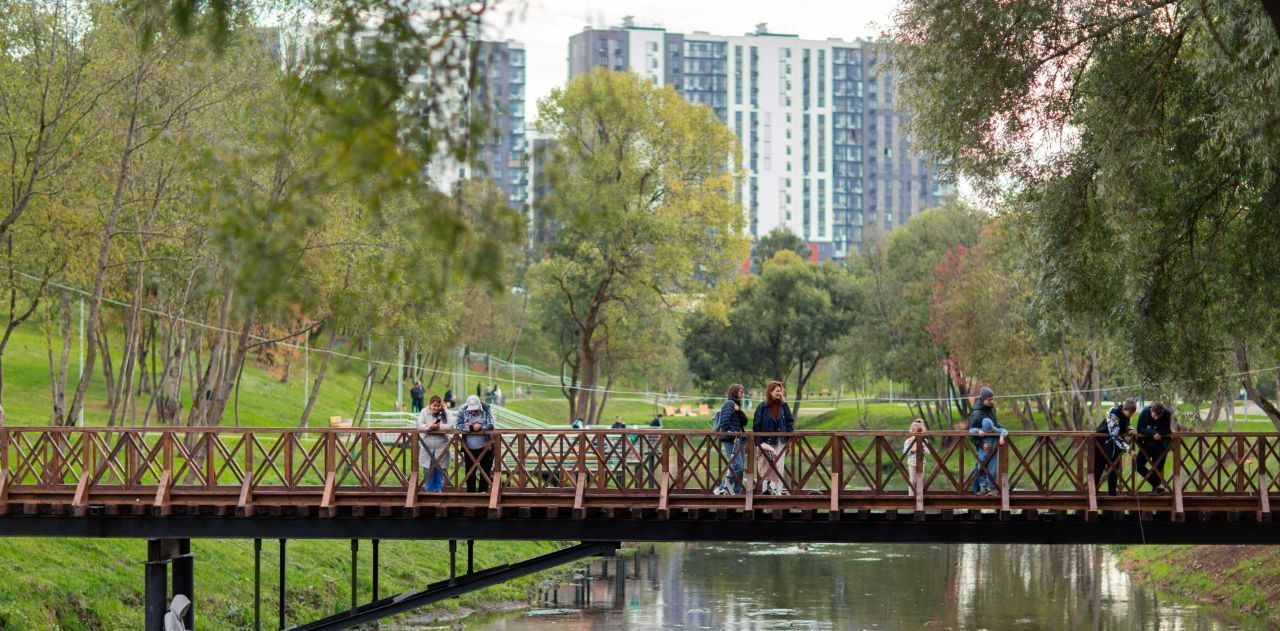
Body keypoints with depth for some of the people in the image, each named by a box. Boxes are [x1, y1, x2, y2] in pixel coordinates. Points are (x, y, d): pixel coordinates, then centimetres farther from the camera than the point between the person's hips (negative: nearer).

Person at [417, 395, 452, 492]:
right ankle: (428, 490, 13)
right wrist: (430, 427, -24)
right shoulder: (424, 412, 3)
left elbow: (449, 426, -11)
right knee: (428, 470, 3)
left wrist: (438, 426, -22)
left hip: (441, 447, 0)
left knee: (440, 469, 4)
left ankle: (437, 490, 15)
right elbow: (420, 426, -8)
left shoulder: (445, 413, 1)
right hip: (427, 447, 0)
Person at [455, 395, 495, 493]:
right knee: (470, 471, 6)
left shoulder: (486, 410, -10)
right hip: (469, 448, 1)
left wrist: (480, 427, -27)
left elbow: (490, 426, -16)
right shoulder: (462, 411, -7)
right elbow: (459, 426, -14)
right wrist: (471, 427, -25)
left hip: (485, 448, -1)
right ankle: (470, 492, 15)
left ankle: (483, 490, 16)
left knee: (485, 470, 5)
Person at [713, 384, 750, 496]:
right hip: (730, 440, -9)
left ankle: (737, 491, 11)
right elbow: (724, 420, -18)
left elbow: (744, 422, 9)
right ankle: (721, 489, -11)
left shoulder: (736, 405, 22)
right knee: (737, 467, -16)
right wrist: (731, 433, -18)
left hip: (738, 439, 9)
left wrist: (739, 411, -5)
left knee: (740, 468, 8)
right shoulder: (729, 403, -5)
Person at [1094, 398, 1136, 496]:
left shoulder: (1126, 414, -9)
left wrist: (1130, 430, -13)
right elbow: (1114, 435, -36)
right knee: (1098, 469, -2)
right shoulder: (1114, 413, -31)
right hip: (1102, 441, -6)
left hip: (1114, 443, 6)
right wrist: (1127, 448, -40)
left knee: (1114, 469, 5)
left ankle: (1112, 493, 10)